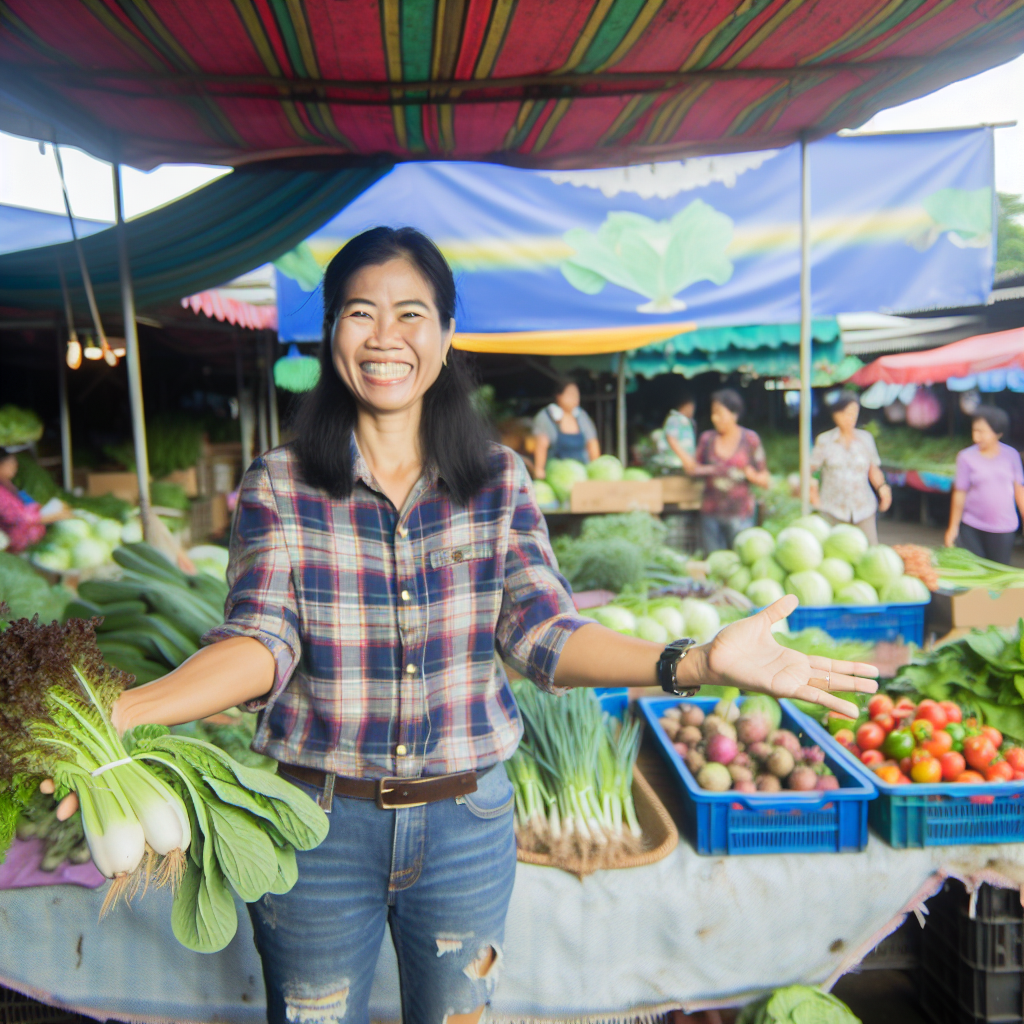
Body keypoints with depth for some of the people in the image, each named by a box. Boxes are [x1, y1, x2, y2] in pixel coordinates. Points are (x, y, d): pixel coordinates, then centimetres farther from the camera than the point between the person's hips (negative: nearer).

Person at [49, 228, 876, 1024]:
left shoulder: (499, 480, -4)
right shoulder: (279, 486, -8)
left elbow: (544, 632, -12)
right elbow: (262, 643, -16)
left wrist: (697, 662, -27)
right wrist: (121, 711, -34)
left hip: (468, 823, 2)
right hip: (318, 821, -1)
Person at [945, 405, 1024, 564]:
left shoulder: (1011, 455, 1)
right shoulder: (966, 457, -4)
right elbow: (959, 494, 0)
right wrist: (953, 527, 2)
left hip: (1004, 529, 1)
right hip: (972, 528, -1)